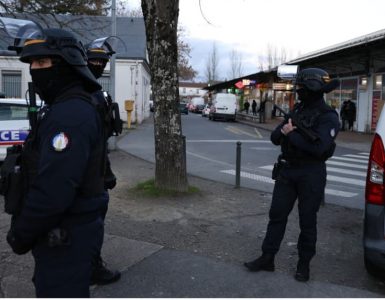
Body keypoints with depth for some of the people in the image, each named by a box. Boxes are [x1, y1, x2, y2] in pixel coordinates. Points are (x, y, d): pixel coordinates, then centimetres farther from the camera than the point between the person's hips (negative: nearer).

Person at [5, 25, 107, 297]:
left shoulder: (70, 114, -23)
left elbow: (52, 191, -28)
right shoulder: (67, 107, 11)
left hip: (65, 239, -10)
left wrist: (21, 234, -14)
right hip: (68, 231, 10)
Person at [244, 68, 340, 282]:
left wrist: (291, 135, -16)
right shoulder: (297, 110, 10)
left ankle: (304, 263, 22)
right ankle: (267, 258, 17)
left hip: (311, 174, -6)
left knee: (307, 220, 6)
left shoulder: (328, 117, -10)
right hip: (286, 170, 6)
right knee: (277, 215, 8)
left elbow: (318, 148, -24)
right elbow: (275, 138, 9)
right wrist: (283, 130, -13)